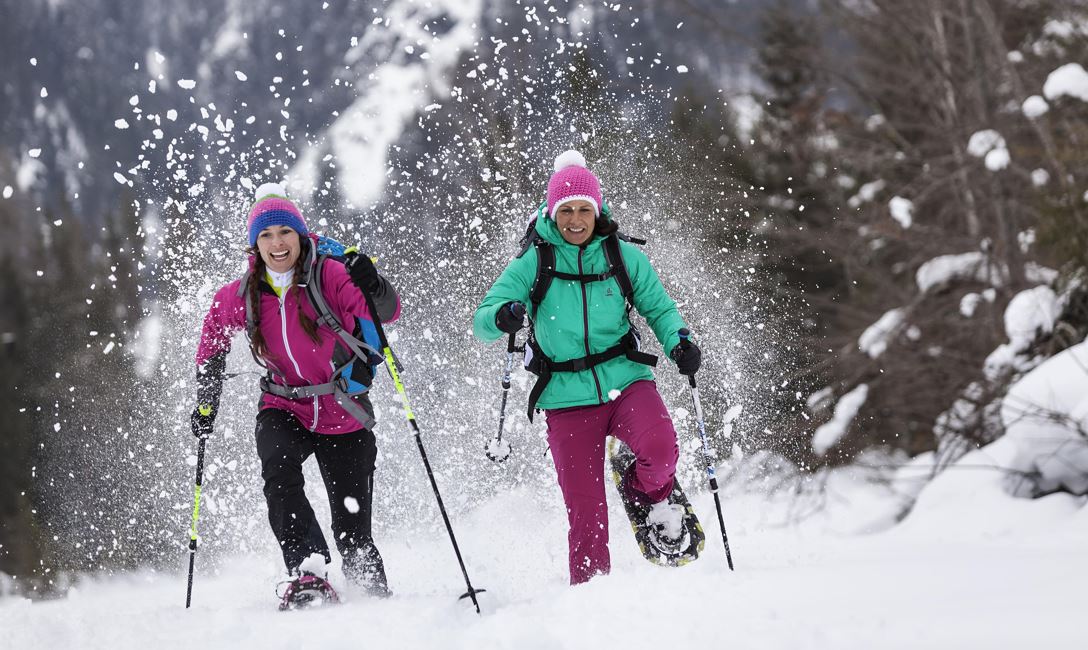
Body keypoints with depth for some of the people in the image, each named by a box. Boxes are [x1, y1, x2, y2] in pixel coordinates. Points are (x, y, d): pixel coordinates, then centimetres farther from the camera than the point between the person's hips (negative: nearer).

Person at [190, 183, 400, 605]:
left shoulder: (328, 276, -15)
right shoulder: (241, 297, -4)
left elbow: (388, 313, -28)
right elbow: (214, 338, 17)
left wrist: (373, 287, -50)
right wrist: (206, 403, 13)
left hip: (345, 417, -2)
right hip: (285, 411, 2)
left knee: (353, 533, -1)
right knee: (279, 473, -32)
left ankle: (377, 595, 25)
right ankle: (307, 571, -36)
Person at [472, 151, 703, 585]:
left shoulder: (624, 258, 3)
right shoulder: (533, 264, -1)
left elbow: (659, 308, 14)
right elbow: (481, 322, -4)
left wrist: (679, 343, -7)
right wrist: (503, 317, -28)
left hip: (626, 381, 1)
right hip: (568, 399, 0)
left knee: (659, 447, -29)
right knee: (586, 511, -4)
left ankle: (647, 494, 6)